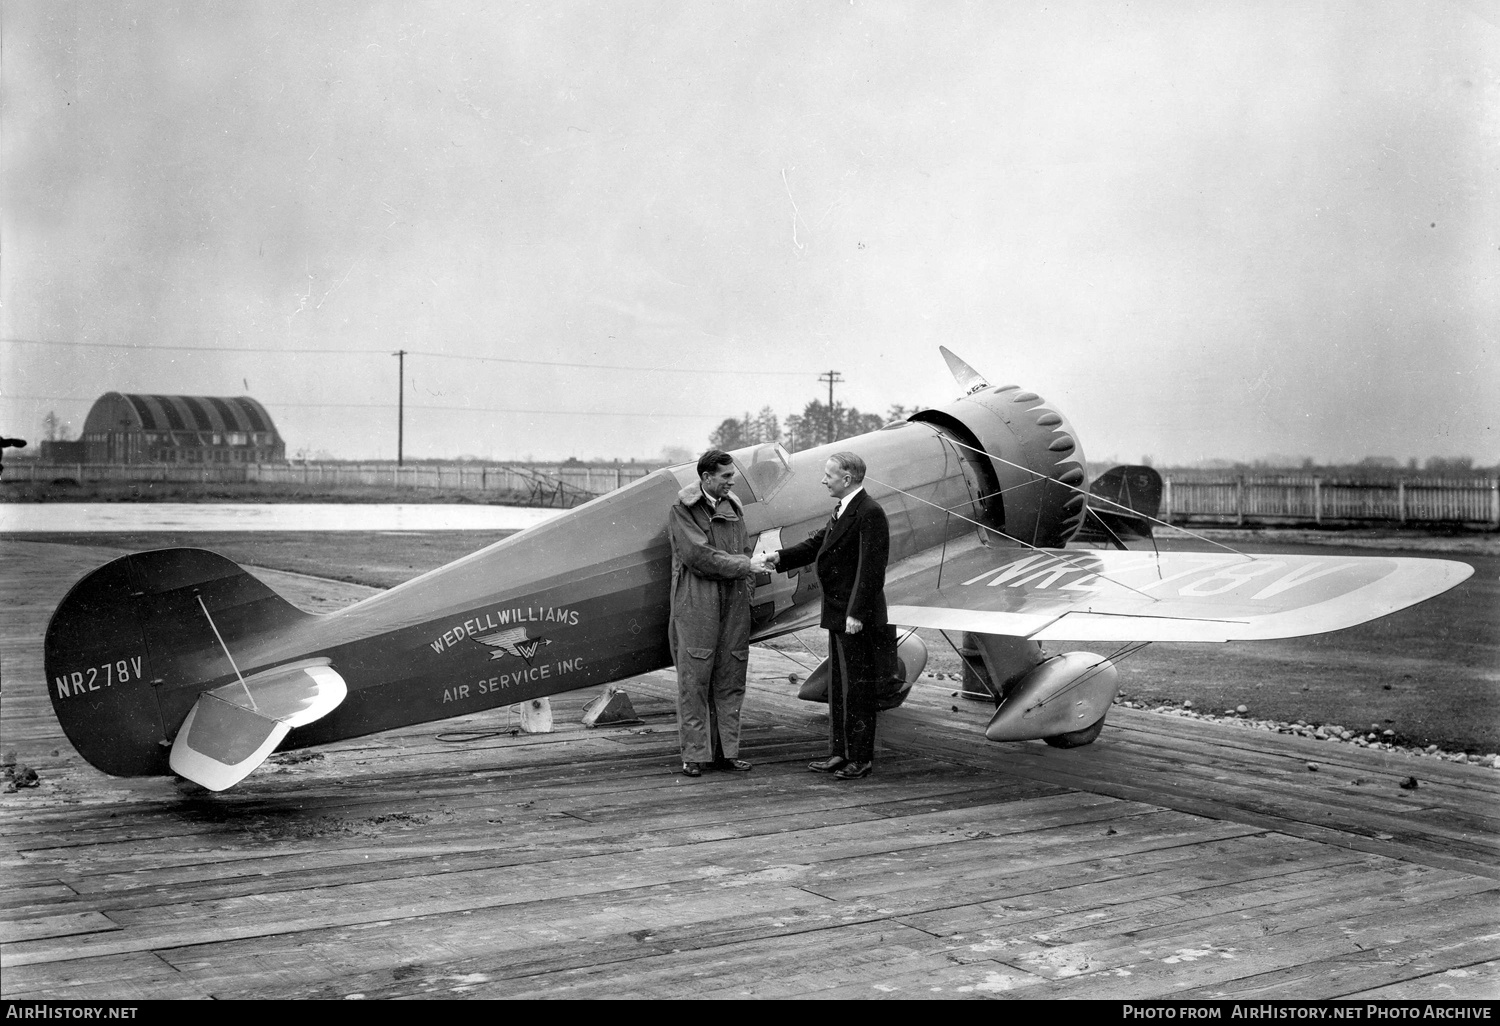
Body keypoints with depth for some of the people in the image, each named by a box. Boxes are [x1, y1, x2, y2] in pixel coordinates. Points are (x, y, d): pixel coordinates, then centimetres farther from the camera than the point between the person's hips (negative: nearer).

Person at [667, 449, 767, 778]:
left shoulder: (733, 506, 15)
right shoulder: (682, 508, -5)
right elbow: (697, 555, -13)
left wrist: (747, 591, 7)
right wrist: (744, 566, -10)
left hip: (733, 604, 6)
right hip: (696, 605, -6)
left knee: (731, 679, 7)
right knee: (694, 679, -4)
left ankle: (727, 750, 14)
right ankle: (694, 754, 2)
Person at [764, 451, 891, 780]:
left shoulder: (870, 513, -17)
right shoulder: (843, 510, 14)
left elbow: (870, 568, -21)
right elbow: (817, 544, 16)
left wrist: (856, 614, -23)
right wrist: (780, 558, 2)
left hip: (857, 619, -10)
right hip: (838, 616, 10)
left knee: (857, 688, -1)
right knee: (838, 687, 14)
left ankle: (862, 758, 7)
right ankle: (840, 753, 23)